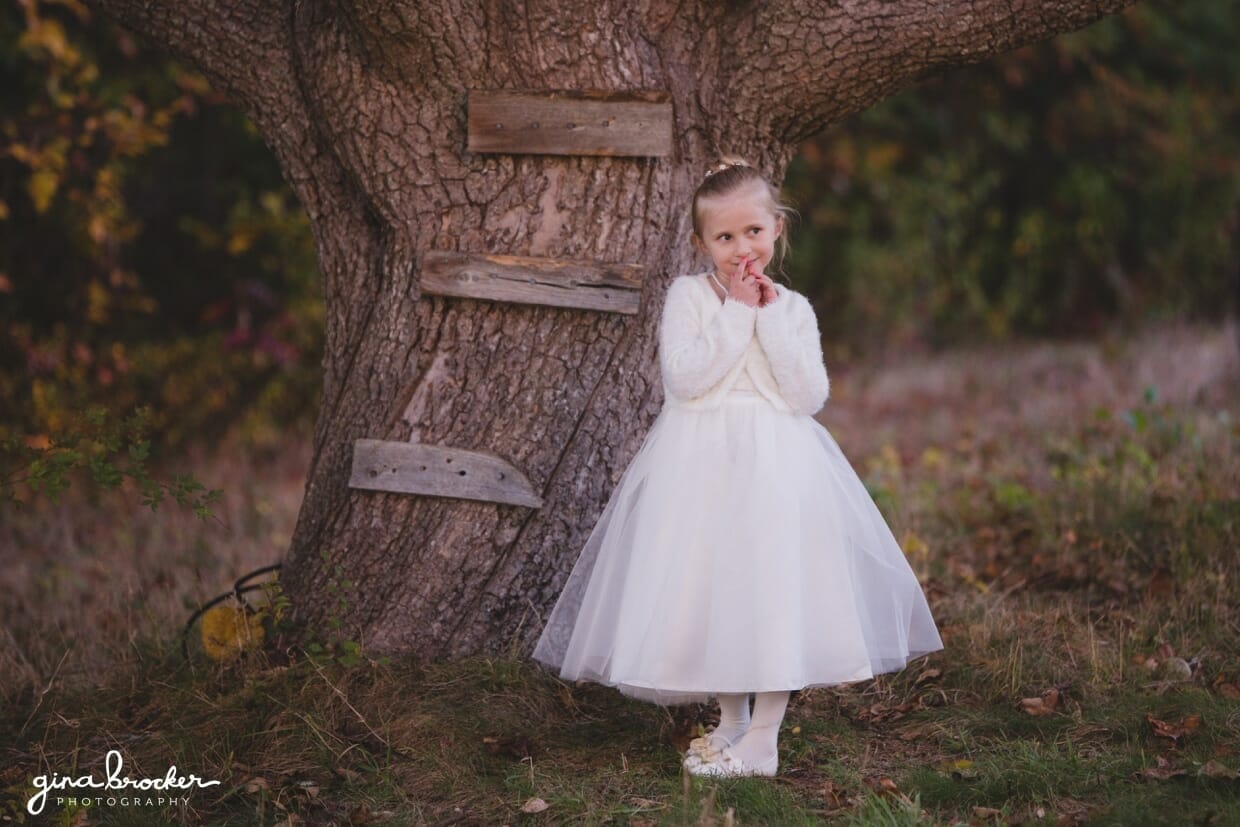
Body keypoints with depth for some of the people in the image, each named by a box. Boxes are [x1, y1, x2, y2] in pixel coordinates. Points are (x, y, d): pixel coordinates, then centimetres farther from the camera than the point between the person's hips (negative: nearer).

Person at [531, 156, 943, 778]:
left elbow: (810, 396, -6)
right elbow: (682, 378, -15)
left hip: (776, 467, 0)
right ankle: (732, 719, 26)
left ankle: (763, 739, 1)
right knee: (709, 592, 5)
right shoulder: (688, 295, -1)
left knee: (775, 583, -8)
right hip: (700, 466, 0)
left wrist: (771, 320, -11)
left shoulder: (792, 308, 5)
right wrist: (736, 313, -13)